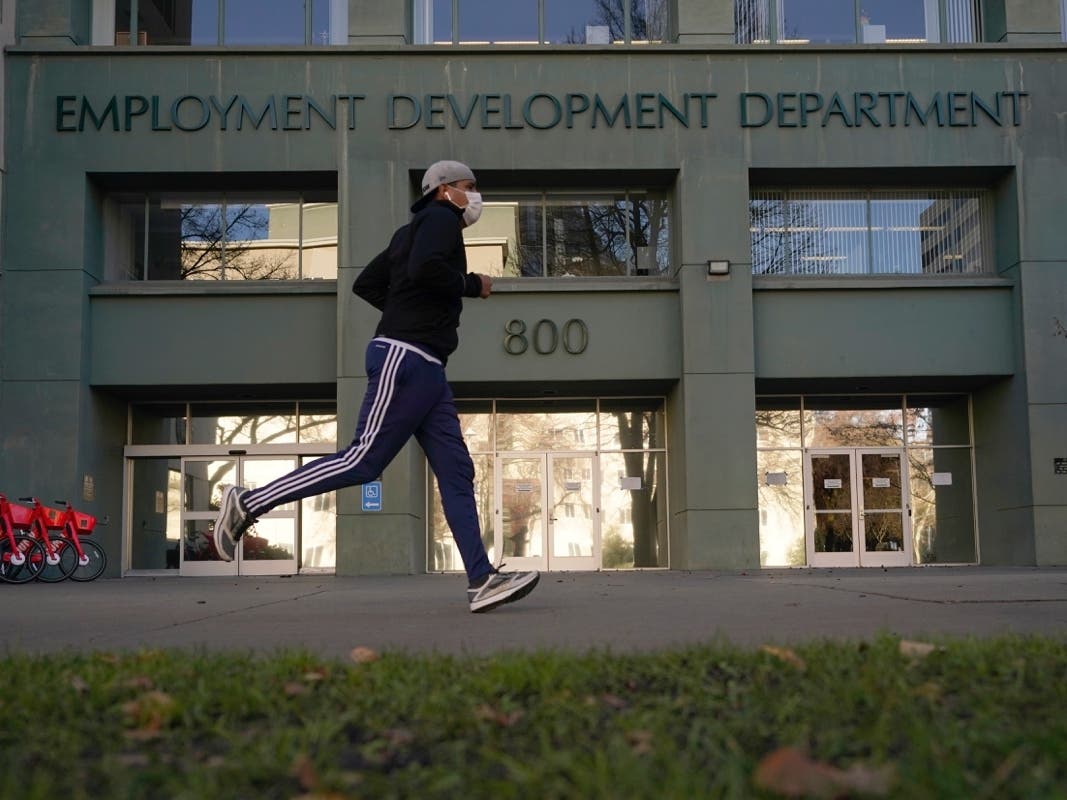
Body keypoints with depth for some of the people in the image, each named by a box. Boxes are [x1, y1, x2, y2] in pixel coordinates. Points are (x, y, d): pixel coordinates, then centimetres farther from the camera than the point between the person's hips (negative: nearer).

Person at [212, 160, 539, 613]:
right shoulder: (441, 216, -2)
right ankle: (247, 504, -4)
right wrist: (471, 285, -8)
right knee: (363, 461, -12)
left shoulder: (412, 231, 26)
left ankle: (481, 580, -5)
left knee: (456, 471, 1)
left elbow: (365, 284, 25)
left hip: (425, 367, 11)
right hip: (406, 359, -11)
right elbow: (424, 269, -23)